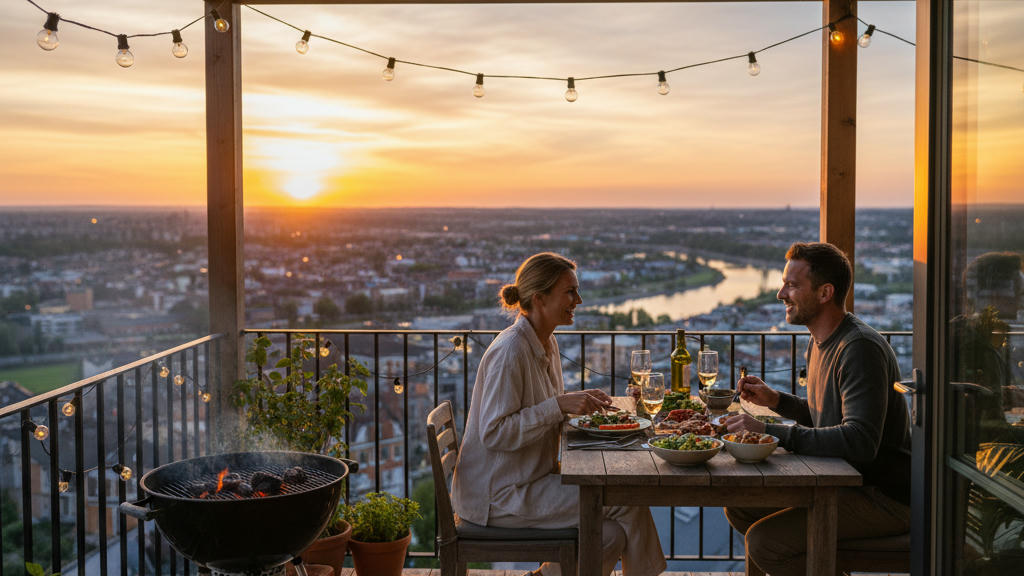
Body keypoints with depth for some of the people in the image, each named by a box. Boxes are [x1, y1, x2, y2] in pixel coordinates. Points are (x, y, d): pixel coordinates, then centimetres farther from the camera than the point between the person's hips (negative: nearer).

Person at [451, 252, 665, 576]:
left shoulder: (546, 343, 9)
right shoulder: (509, 351, -20)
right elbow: (493, 433, -23)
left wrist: (578, 402, 2)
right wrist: (560, 405, -26)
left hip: (529, 479, 9)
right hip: (498, 497, -9)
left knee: (612, 533, -6)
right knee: (628, 503, -12)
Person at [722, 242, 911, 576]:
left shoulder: (860, 348, -21)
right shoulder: (820, 342, 10)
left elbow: (859, 442, -31)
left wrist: (771, 432, -32)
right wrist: (774, 400, 6)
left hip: (884, 498, -10)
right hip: (841, 483, 10)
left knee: (764, 541, -21)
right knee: (739, 508, 7)